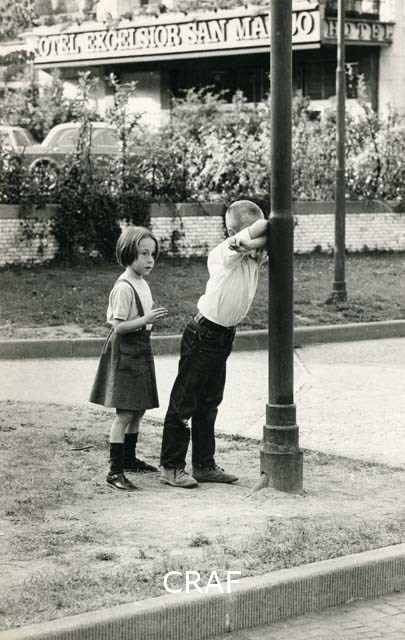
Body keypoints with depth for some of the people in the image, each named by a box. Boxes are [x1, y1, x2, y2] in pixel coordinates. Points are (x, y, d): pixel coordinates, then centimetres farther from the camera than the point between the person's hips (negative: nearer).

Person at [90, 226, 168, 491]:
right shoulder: (124, 287, -19)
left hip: (141, 350, 10)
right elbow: (119, 326, -22)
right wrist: (146, 320, -29)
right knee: (124, 414, -10)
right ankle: (115, 471, -7)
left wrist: (152, 318, 8)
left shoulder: (142, 284, 11)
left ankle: (129, 459, 32)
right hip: (125, 352, -10)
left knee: (139, 410, 17)